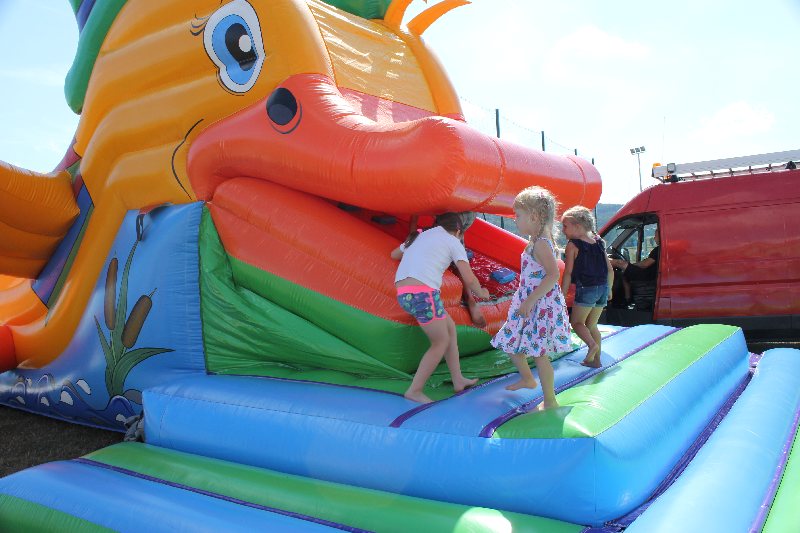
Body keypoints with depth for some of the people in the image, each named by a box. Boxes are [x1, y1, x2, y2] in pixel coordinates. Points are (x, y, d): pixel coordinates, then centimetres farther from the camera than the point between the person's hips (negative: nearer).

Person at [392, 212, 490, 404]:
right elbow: (469, 280, 4)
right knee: (441, 342, 9)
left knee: (450, 327, 20)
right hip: (423, 293, -7)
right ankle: (415, 390, 8)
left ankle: (458, 380, 27)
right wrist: (481, 293, 25)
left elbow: (394, 254, 40)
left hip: (403, 294, 7)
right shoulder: (453, 242, 8)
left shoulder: (419, 236, 25)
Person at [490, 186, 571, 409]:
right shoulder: (535, 242, 11)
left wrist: (530, 301, -28)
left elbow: (553, 275, -28)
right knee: (511, 344, 18)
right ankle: (527, 378, 40)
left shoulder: (541, 243, -18)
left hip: (542, 305, -10)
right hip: (528, 303, 10)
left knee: (538, 352, -5)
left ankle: (550, 401, 7)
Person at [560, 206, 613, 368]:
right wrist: (609, 290, 21)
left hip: (586, 289, -6)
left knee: (576, 322, 8)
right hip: (603, 288, 7)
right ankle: (596, 359, 17)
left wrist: (562, 295, -6)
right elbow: (610, 270, 12)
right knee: (592, 325, 16)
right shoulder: (599, 242, 10)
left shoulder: (572, 245, -8)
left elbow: (568, 273, -10)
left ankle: (592, 344, -17)